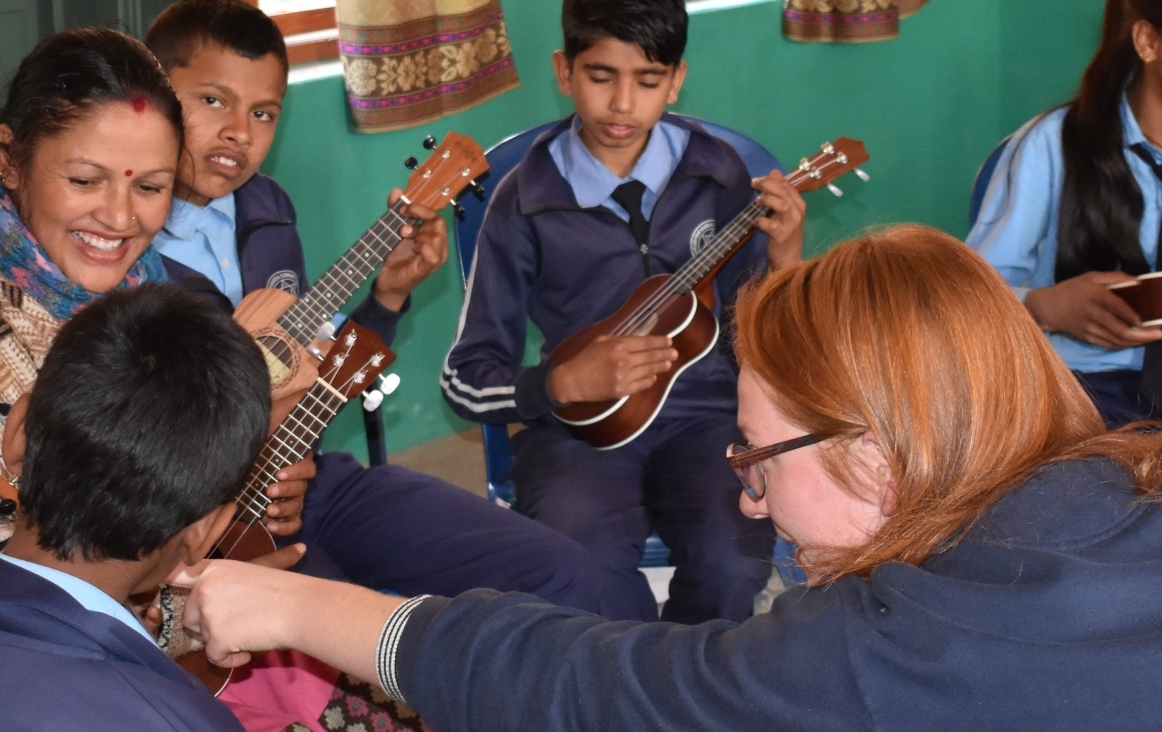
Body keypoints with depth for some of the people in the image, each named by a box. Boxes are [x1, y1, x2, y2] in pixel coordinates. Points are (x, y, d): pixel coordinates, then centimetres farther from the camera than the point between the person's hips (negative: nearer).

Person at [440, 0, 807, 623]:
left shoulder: (715, 174, 4)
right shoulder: (527, 201, -3)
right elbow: (466, 379, 1)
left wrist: (784, 262, -7)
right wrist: (569, 381, -16)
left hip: (704, 414, 2)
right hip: (579, 423, -1)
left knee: (731, 560, -28)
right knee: (586, 561, -33)